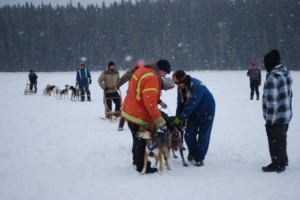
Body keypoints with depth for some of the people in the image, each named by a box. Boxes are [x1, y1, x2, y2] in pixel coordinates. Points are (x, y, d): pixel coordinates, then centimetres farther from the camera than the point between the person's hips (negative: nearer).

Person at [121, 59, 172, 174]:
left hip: (131, 111, 10)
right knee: (142, 141, 4)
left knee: (138, 139, 25)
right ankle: (142, 167, 15)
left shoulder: (143, 70, 6)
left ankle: (137, 160, 40)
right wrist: (160, 121, -29)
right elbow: (150, 102, -31)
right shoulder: (151, 78, -25)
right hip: (139, 116, -10)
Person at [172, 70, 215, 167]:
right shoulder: (181, 87, -11)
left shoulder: (196, 86, -33)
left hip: (206, 111, -6)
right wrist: (177, 117, -12)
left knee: (203, 136, -3)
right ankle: (192, 152, 25)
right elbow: (180, 103, -4)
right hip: (193, 111, 6)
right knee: (189, 135, 0)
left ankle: (199, 158, 8)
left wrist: (181, 117, -29)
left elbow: (191, 105, -33)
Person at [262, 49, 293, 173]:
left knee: (275, 141, 4)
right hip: (287, 114, 9)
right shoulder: (286, 73, 7)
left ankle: (277, 164, 13)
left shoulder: (273, 77, -23)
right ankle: (283, 161, 33)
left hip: (276, 117, -9)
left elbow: (272, 101, -23)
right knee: (282, 139, 21)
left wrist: (269, 120, -18)